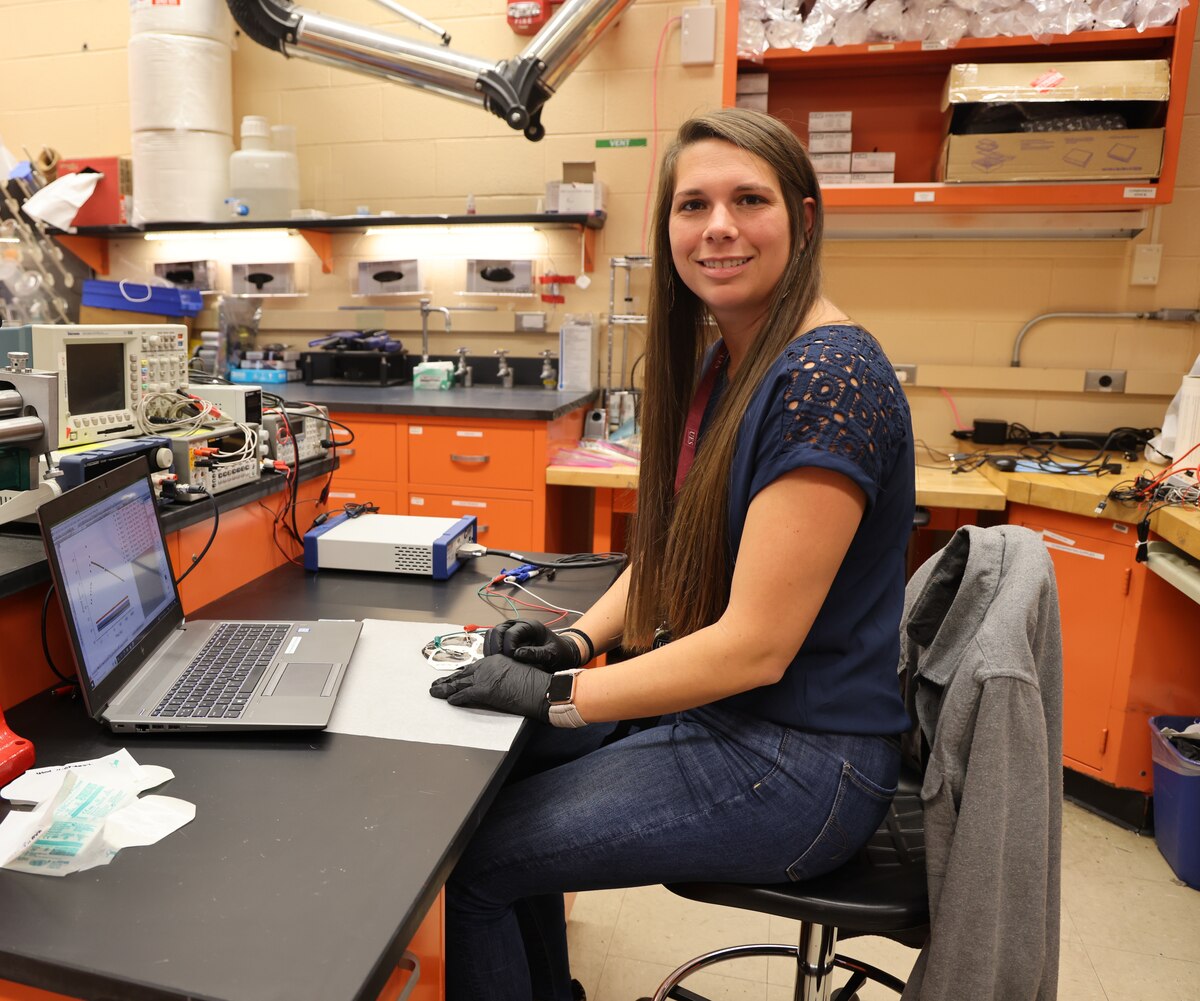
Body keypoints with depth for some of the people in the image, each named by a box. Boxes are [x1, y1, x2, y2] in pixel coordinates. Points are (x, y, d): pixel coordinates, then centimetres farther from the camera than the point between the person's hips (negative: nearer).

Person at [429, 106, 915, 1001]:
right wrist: (581, 638, -3)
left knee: (472, 857, -5)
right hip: (716, 711, 9)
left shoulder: (824, 376, -23)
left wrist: (560, 695, -18)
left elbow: (755, 645, -24)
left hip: (799, 762, -9)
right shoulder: (723, 362, 6)